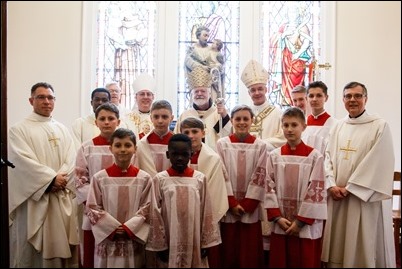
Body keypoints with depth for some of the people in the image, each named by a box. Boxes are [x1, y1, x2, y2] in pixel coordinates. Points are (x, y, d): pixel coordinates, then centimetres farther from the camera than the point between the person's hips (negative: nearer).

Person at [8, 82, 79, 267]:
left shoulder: (63, 130, 13)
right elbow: (24, 161, -12)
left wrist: (60, 179, -14)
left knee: (61, 245, 8)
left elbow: (70, 160, 3)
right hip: (34, 199, -4)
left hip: (62, 199, 4)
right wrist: (52, 179, -16)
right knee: (32, 250, 1)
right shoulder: (18, 130, 0)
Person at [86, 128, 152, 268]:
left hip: (134, 239, 1)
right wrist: (113, 228, -10)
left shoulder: (144, 178, -1)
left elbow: (146, 208, 0)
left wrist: (128, 228, -12)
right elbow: (93, 209, -2)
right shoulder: (99, 178, -3)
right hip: (107, 239, 0)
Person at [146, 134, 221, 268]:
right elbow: (155, 214, -2)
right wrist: (160, 245, -3)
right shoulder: (160, 179, -5)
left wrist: (206, 242, 3)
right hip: (170, 243, -1)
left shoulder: (200, 178, -2)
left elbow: (206, 212, 2)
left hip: (194, 242, 1)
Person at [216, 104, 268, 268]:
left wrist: (247, 204, -9)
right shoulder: (222, 144, 0)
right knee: (229, 250, 8)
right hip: (228, 206, 0)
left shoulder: (260, 146, 0)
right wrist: (232, 203, -9)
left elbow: (259, 176, -3)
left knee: (250, 251, 6)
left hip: (251, 207, 0)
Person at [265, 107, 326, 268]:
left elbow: (316, 191, -8)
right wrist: (277, 217, -7)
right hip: (280, 225, 3)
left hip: (307, 227, -2)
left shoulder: (315, 156, -5)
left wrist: (301, 221, -11)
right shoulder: (274, 156, 3)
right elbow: (269, 188, 1)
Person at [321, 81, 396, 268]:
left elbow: (379, 164, -12)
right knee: (337, 245, 11)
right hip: (337, 196, 5)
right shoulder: (338, 126, 10)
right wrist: (331, 185, -8)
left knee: (364, 246, 4)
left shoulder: (380, 126, -5)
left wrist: (350, 188, -13)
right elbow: (328, 157, 7)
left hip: (365, 198, -4)